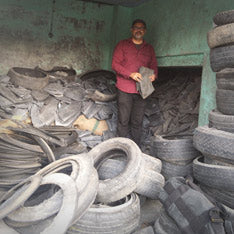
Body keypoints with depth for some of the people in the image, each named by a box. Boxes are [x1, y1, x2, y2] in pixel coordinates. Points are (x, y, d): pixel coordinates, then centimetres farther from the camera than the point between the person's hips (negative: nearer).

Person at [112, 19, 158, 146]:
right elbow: (115, 64, -3)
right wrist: (130, 74, -18)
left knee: (137, 123, 6)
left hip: (141, 91, 3)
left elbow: (154, 66, 19)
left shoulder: (149, 48, 15)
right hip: (124, 90, -3)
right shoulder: (122, 45, 5)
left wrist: (154, 75, -6)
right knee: (123, 121, -3)